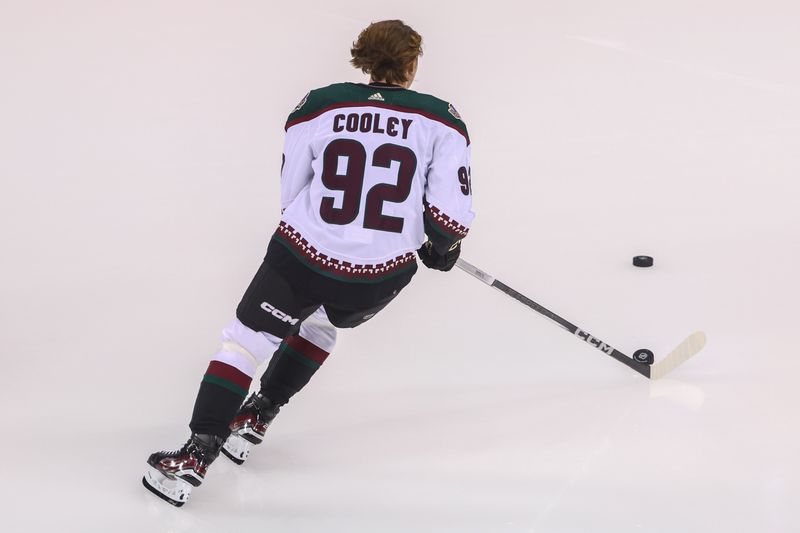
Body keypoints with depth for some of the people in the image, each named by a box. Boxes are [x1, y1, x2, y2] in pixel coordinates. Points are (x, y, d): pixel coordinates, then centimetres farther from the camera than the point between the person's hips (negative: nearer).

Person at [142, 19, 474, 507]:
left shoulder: (320, 106, -1)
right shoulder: (441, 120, -2)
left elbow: (292, 194, 6)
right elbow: (452, 210, -8)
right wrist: (444, 246, 15)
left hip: (303, 256, -2)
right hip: (381, 278, 2)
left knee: (247, 339, 13)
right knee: (319, 324, 32)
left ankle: (197, 455, 3)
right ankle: (254, 420, 31)